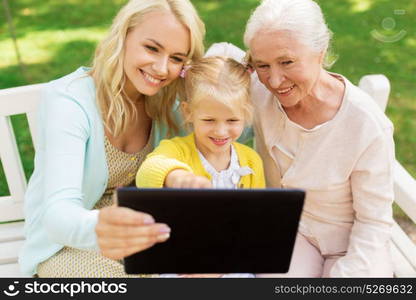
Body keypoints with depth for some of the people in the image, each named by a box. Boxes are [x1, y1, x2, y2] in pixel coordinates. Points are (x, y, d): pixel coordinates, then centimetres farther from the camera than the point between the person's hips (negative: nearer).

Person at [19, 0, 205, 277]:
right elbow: (58, 212, -36)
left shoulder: (166, 98, -9)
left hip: (137, 225, 5)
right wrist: (95, 230, -59)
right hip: (66, 243, -4)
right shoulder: (68, 100, -25)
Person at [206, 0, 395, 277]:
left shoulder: (368, 125, -25)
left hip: (352, 243, -1)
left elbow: (374, 223, -15)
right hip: (289, 228, 2)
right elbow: (223, 52, 5)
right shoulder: (260, 90, -16)